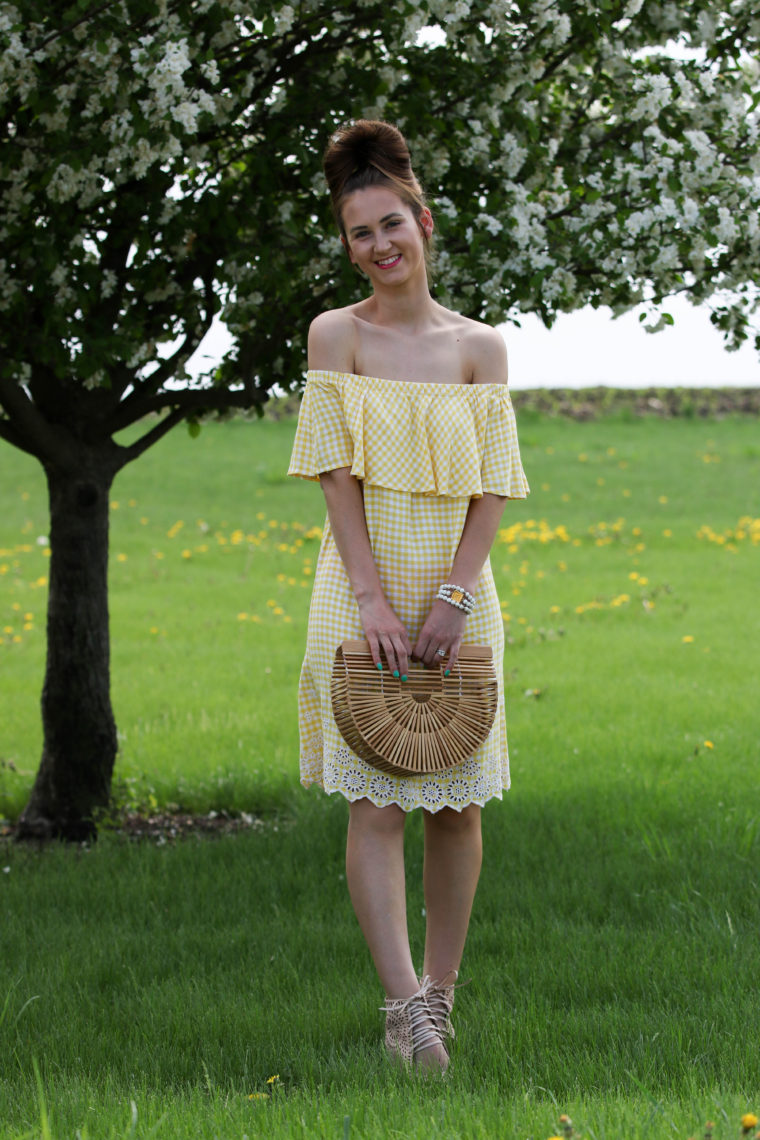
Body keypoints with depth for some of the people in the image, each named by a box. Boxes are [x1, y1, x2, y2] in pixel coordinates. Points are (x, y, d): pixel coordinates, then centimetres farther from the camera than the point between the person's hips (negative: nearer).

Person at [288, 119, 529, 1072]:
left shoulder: (481, 347, 5)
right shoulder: (336, 335, 1)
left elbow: (492, 484, 1)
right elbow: (337, 471, -5)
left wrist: (453, 598, -11)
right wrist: (372, 598, -14)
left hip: (455, 592, 2)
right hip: (363, 590, -2)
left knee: (457, 799, 5)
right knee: (375, 801, -7)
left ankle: (441, 987, 16)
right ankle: (403, 1003, -10)